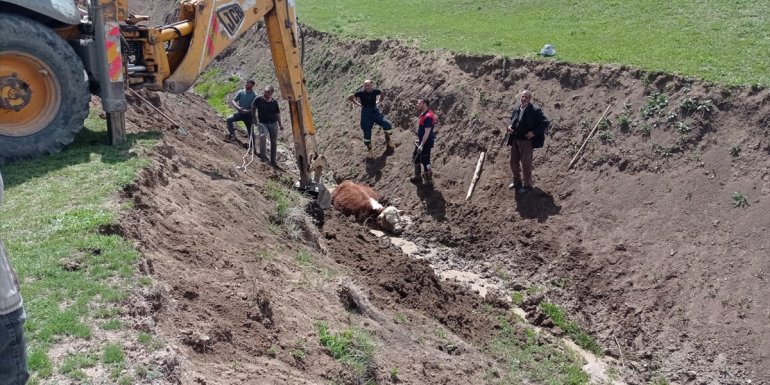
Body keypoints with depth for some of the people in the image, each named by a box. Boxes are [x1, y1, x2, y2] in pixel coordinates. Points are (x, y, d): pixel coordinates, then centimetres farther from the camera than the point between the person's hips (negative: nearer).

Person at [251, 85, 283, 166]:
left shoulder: (274, 102, -1)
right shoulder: (259, 99, -7)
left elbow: (277, 114, 9)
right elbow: (253, 108, 7)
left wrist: (280, 125, 10)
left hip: (273, 123, 3)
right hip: (262, 123, -3)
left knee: (274, 142, 6)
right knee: (263, 135, -32)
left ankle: (273, 160, 19)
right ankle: (262, 154, -20)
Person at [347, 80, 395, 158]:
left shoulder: (375, 91, -8)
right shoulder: (361, 93, -15)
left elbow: (383, 94, 15)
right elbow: (350, 97, -5)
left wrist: (378, 101, 5)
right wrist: (358, 104, -3)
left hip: (375, 111, 2)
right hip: (366, 113, -2)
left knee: (388, 125, -9)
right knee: (367, 132, 1)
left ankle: (388, 140, 19)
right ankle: (369, 150, 19)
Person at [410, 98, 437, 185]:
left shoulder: (428, 116, -26)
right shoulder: (424, 113, 6)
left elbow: (427, 132, -27)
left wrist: (421, 145, -26)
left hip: (426, 142, -11)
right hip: (422, 140, 11)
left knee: (425, 161, 0)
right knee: (416, 156, 21)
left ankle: (429, 180, 13)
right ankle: (417, 176, 36)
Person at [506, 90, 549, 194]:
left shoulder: (535, 110, -15)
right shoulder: (516, 108, 4)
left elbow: (545, 122, -14)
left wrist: (534, 132, -20)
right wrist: (509, 126, -1)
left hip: (526, 141, -6)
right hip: (514, 140, 7)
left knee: (526, 164, 4)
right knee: (514, 162, 18)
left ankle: (527, 185, 22)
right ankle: (517, 181, 40)